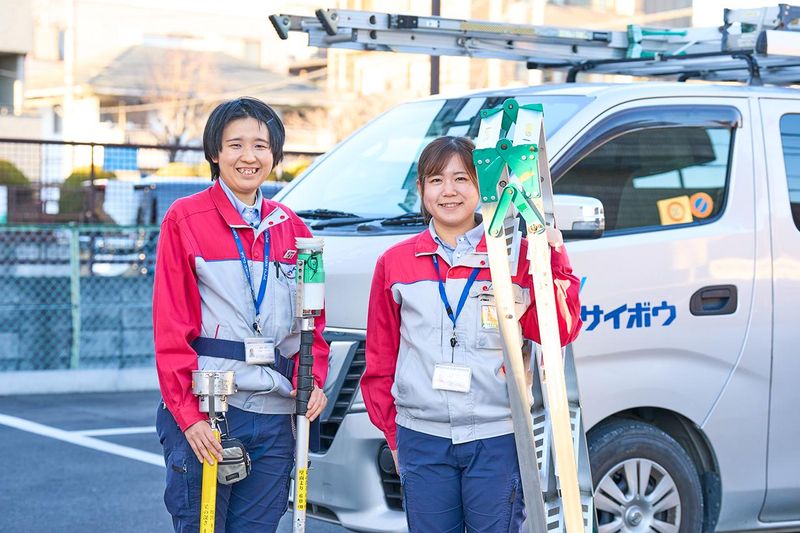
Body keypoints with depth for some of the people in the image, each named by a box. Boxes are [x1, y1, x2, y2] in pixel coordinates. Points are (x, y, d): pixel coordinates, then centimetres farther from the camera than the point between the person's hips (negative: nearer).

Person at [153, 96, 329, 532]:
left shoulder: (291, 228, 14)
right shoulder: (185, 219, -1)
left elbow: (313, 320, 16)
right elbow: (170, 327, -6)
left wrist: (313, 380, -3)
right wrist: (189, 414, -14)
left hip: (275, 414, 4)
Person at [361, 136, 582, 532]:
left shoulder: (515, 256, 1)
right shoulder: (395, 263, 6)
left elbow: (559, 332, -6)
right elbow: (380, 355, 12)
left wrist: (553, 263, -13)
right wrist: (392, 432, 11)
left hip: (497, 439, -2)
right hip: (422, 439, 2)